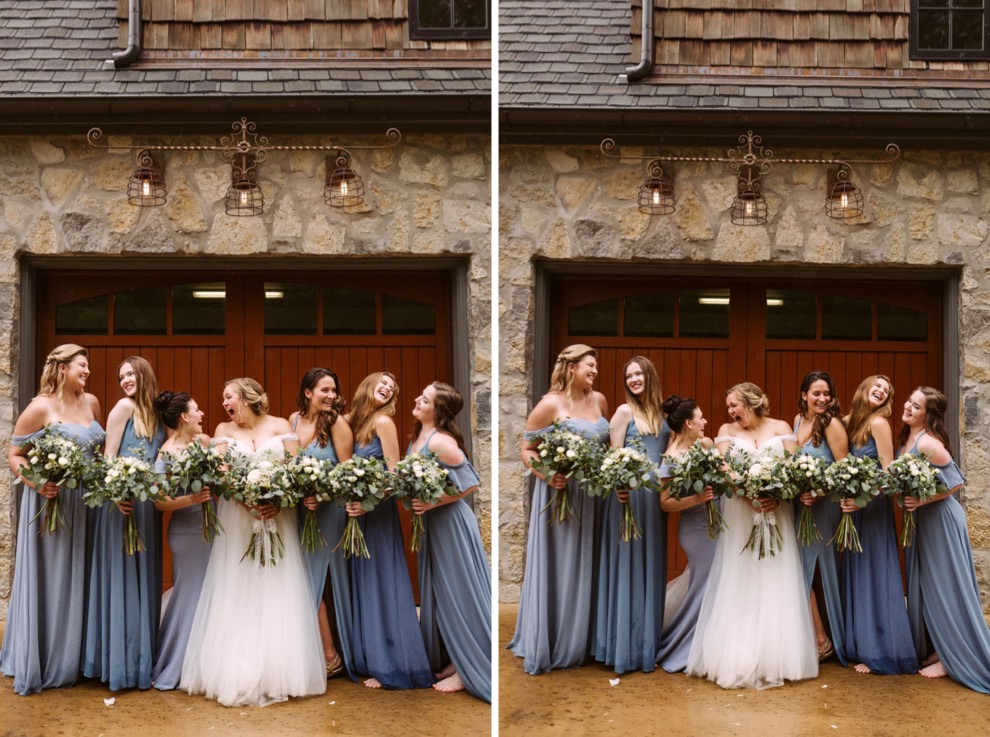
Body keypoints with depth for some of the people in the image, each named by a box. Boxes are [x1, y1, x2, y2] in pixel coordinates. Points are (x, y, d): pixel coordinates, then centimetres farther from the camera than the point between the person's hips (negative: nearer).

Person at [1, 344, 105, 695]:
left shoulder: (91, 403, 7)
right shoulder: (41, 407, -11)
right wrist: (36, 483, -24)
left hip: (84, 502, 6)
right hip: (50, 500, -6)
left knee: (76, 581, 12)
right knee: (47, 581, 1)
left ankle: (69, 659, 24)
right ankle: (38, 664, 14)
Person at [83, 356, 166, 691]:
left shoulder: (157, 413, 12)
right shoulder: (125, 406, -4)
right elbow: (108, 456, -9)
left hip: (147, 505, 6)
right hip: (120, 501, -6)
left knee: (143, 578, 10)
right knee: (121, 576, -1)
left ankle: (141, 655, 19)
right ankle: (119, 659, 7)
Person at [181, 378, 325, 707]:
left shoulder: (281, 426, 4)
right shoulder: (224, 430, 7)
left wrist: (279, 502, -18)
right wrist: (248, 501, -22)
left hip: (277, 517, -1)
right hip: (237, 520, 1)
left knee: (277, 596, 0)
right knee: (237, 596, -1)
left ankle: (278, 673, 5)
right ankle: (239, 675, 3)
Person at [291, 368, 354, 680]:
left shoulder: (337, 422, -11)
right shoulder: (294, 419, 5)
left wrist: (322, 496, -23)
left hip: (328, 510, -6)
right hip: (299, 509, 6)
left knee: (312, 582, -2)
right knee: (301, 580, 10)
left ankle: (331, 656, 9)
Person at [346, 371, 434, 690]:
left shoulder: (383, 421, -9)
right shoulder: (353, 421, 7)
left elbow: (394, 474, -13)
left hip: (378, 510, -6)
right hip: (357, 508, 6)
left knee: (382, 584, -2)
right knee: (363, 584, 11)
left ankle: (390, 666, 4)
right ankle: (369, 657, 21)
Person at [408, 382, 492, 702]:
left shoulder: (441, 441, -21)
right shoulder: (417, 438, 5)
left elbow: (470, 484, -21)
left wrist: (434, 503, -22)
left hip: (451, 522, -9)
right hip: (430, 523, 9)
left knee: (458, 593, 1)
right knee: (439, 592, 15)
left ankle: (468, 671, 12)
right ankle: (453, 660, 27)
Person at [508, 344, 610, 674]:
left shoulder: (599, 400, 7)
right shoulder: (550, 404, -11)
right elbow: (526, 450, -9)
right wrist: (546, 475, -24)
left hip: (592, 496, 6)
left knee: (584, 569, 12)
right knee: (557, 569, 0)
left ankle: (579, 641, 25)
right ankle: (546, 646, 12)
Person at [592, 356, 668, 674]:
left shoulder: (661, 412, 12)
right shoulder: (625, 411, -4)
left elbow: (667, 451, 17)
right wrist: (619, 487, -23)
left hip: (655, 496, 6)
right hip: (629, 494, -6)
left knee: (651, 567, 11)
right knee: (629, 567, -1)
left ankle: (648, 641, 21)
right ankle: (627, 645, 8)